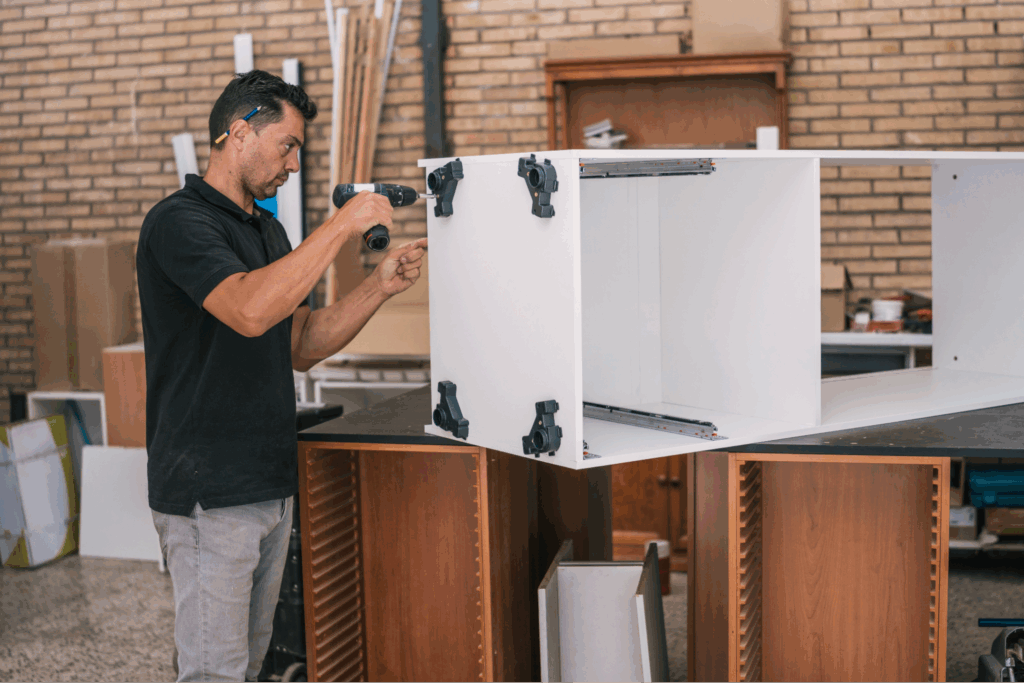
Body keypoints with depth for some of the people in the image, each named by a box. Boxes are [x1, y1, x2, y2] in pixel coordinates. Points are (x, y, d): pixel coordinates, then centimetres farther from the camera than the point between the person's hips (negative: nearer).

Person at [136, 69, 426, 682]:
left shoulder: (269, 230, 16)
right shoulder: (179, 222, -13)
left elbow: (301, 346, 13)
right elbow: (249, 310, -31)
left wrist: (380, 287, 1)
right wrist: (341, 226, -24)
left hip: (272, 486, 9)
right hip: (209, 491, -8)